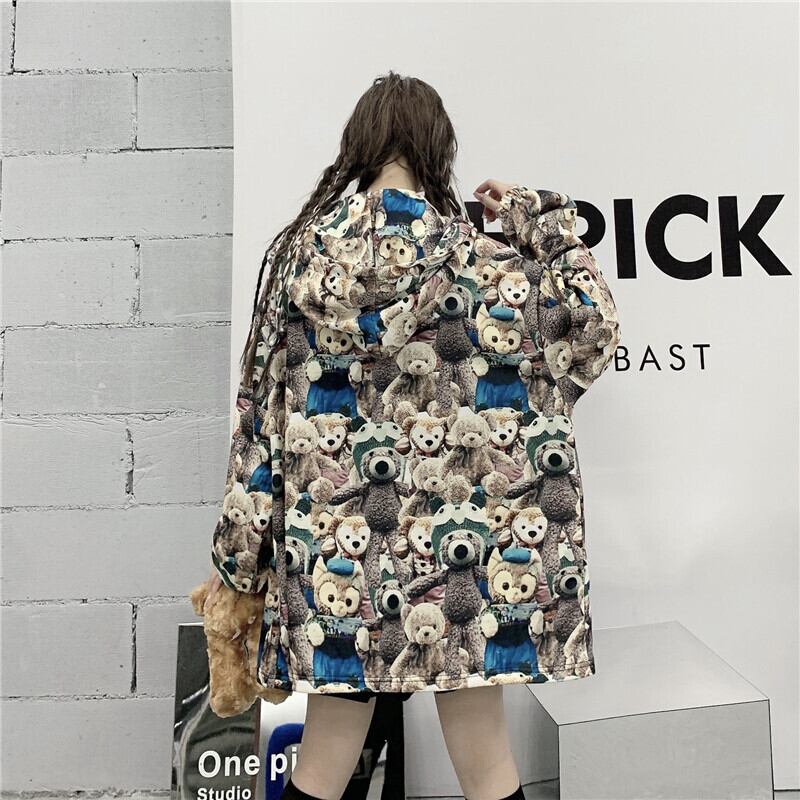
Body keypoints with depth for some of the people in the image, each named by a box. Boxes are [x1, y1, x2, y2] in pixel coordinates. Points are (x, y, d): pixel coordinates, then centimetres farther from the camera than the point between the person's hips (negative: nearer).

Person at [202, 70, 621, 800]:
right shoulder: (469, 255, -9)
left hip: (333, 542, 3)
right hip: (454, 543, -3)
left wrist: (238, 550, 10)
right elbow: (592, 324, -1)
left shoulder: (299, 248, 1)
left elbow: (263, 407, 2)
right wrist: (535, 212, 7)